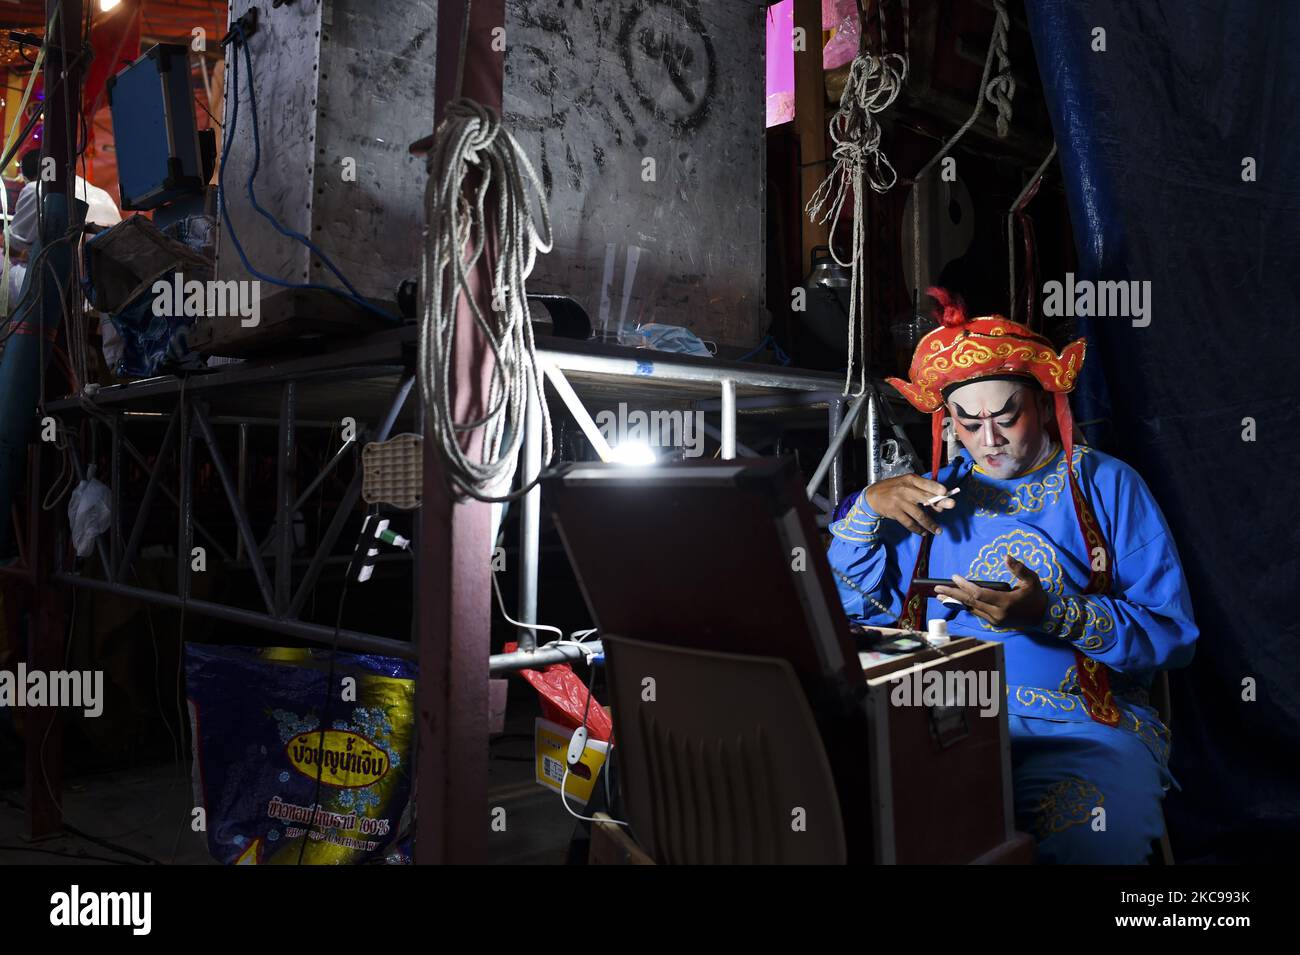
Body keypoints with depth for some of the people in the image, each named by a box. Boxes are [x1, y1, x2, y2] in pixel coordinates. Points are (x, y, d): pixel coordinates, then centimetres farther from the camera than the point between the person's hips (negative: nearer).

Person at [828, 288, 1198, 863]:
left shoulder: (1105, 484, 6)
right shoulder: (936, 494, 14)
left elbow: (1172, 635, -3)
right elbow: (848, 609, 9)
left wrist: (1054, 614, -19)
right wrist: (868, 506, -4)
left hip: (1082, 726, -1)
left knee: (1093, 842, -32)